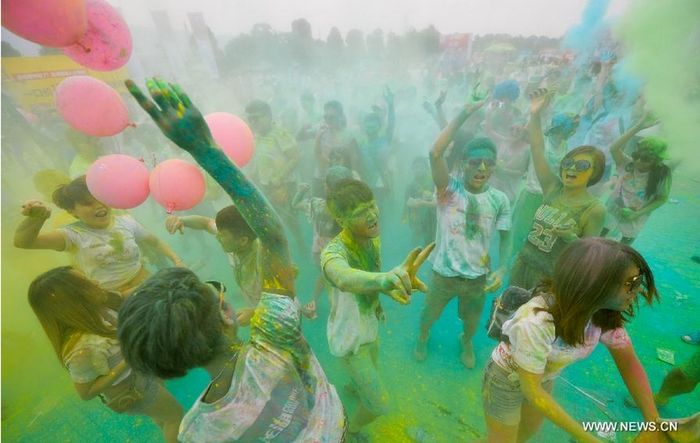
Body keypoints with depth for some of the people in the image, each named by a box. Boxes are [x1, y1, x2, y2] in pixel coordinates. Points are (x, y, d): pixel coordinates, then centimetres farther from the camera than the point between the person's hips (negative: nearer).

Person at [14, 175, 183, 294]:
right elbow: (22, 242, -24)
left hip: (145, 286, 3)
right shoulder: (74, 234, -10)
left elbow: (154, 242, 12)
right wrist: (36, 218, -45)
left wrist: (175, 259, 0)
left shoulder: (126, 221, -1)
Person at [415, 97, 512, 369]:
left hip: (479, 277, 2)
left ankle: (467, 343, 63)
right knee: (429, 313, 23)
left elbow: (505, 237, -1)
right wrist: (463, 115, -32)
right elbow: (435, 153, -32)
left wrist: (502, 269, -16)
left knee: (472, 319, 29)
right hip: (444, 274, -2)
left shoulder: (499, 200, -9)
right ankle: (423, 338, 58)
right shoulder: (449, 190, -17)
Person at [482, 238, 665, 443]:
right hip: (507, 379, -6)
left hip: (545, 377, 6)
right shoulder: (536, 322, -42)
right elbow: (531, 389, -29)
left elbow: (629, 362, -4)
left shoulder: (606, 313, -21)